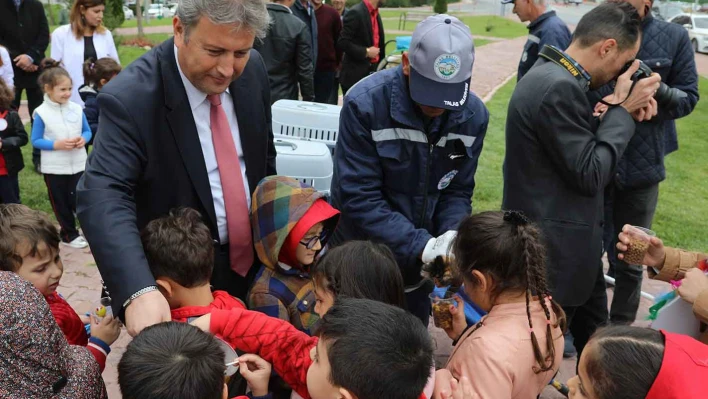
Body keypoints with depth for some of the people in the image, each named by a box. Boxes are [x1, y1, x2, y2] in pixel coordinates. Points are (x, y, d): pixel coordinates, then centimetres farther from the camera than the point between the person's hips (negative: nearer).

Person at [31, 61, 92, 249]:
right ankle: (69, 234, 24)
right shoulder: (41, 113, -11)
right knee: (61, 203, 11)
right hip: (54, 168, -1)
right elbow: (35, 141, -7)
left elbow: (87, 131, 8)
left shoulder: (77, 109, -3)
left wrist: (83, 139, -14)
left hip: (78, 165, 1)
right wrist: (57, 144, -21)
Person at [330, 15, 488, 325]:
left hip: (418, 264, 4)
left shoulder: (474, 115, -8)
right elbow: (359, 198, -23)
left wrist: (452, 234, -20)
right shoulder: (365, 104, -23)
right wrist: (421, 245, -28)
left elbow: (458, 189, 0)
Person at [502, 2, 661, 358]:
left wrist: (624, 109, 0)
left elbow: (582, 144, 14)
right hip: (553, 249, -10)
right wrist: (622, 110, -12)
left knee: (594, 343, 25)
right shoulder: (559, 88, -25)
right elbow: (589, 175, -21)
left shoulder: (552, 76, 8)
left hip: (563, 242, 10)